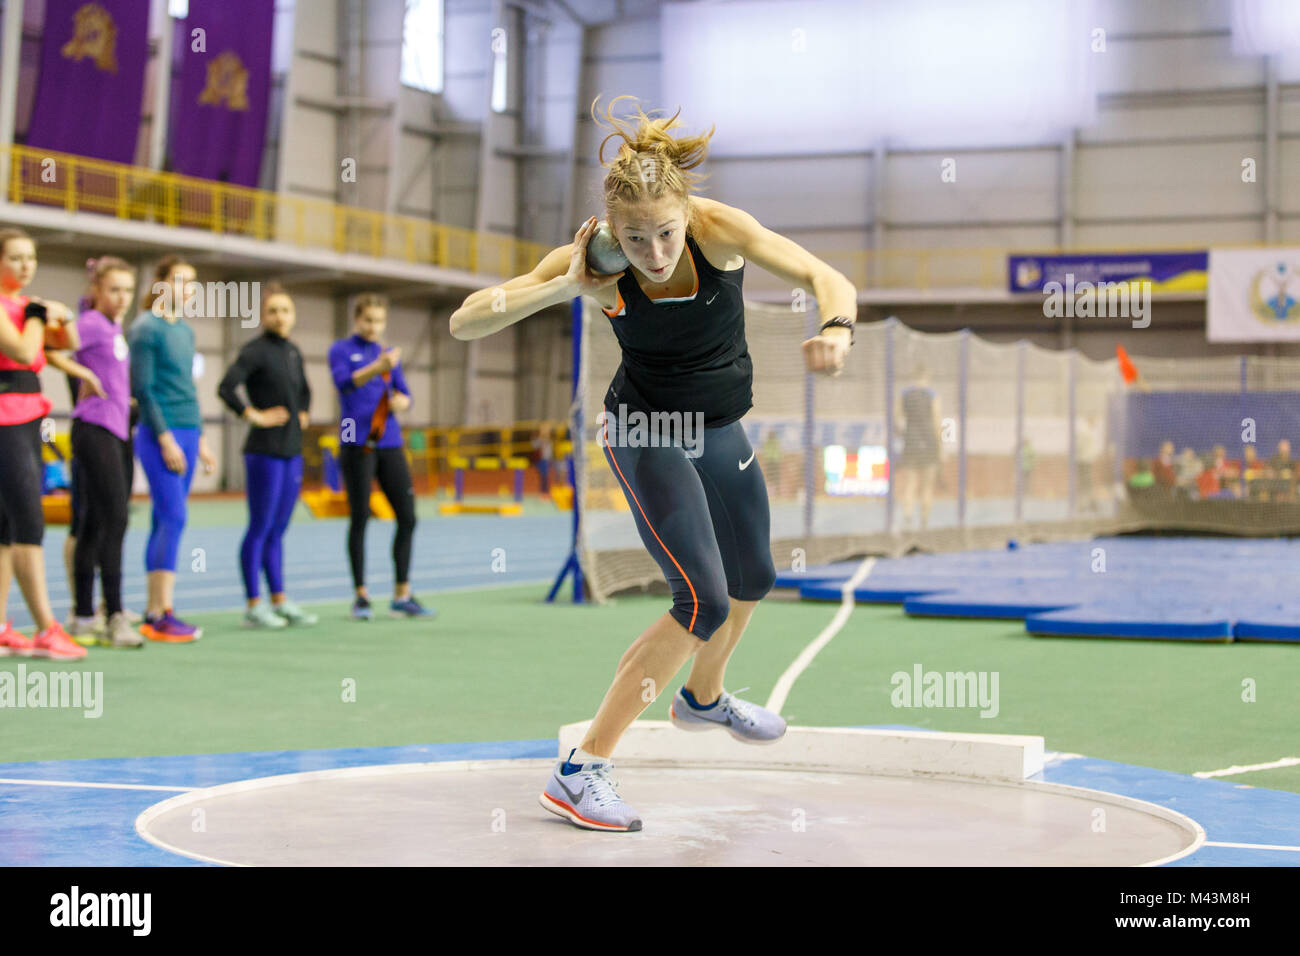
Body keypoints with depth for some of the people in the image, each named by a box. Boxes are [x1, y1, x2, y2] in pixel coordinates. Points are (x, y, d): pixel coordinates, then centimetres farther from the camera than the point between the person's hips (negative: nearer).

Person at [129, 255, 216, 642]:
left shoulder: (186, 330, 17)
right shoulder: (146, 328, -8)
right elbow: (142, 388, -12)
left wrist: (200, 439, 20)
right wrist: (166, 438, -15)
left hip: (186, 435, 8)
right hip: (159, 435, -8)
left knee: (165, 522, 7)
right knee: (174, 518, -13)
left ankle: (154, 613, 8)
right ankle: (162, 613, -12)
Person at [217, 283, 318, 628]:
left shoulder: (293, 352, 12)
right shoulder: (256, 351, -11)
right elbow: (226, 388, -24)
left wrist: (303, 414, 14)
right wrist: (254, 415, -17)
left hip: (292, 451, 7)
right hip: (264, 451, -7)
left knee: (277, 531, 13)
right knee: (260, 529, -2)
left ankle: (279, 600, 18)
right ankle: (254, 606, 3)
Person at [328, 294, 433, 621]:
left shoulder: (389, 354, 16)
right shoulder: (342, 351, 1)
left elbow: (404, 395, 14)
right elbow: (344, 383, -18)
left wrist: (400, 401, -10)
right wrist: (377, 368, -35)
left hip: (390, 444, 5)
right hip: (357, 444, -5)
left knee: (407, 517, 0)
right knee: (360, 518, -2)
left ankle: (402, 596, 7)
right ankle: (361, 597, 6)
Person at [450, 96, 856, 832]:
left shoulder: (719, 228, -23)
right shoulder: (596, 261, -25)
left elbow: (828, 279, -23)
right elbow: (465, 322, -27)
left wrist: (837, 329, -45)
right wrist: (565, 288, -38)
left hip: (721, 432, 5)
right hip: (646, 434, -5)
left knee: (754, 579, 25)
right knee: (704, 602, -20)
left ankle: (704, 698, 55)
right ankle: (581, 771, -18)